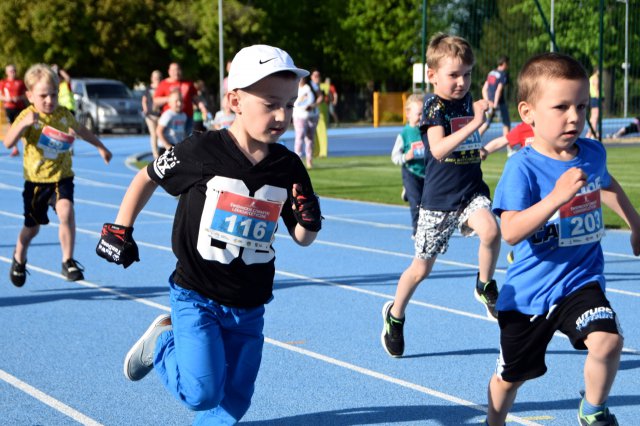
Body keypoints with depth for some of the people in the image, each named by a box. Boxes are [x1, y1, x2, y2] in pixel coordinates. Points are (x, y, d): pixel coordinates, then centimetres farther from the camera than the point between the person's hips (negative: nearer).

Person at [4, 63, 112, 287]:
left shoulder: (63, 114, -2)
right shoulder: (28, 116, -14)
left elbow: (80, 129, 21)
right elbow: (8, 142, -30)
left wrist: (101, 147, 27)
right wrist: (24, 123, -46)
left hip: (62, 177, 2)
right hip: (36, 179, -2)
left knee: (66, 212, -25)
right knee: (32, 227, 12)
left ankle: (68, 262, -14)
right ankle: (19, 259, 42)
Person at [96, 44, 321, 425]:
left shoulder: (289, 168, -3)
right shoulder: (202, 151, -14)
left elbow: (301, 237, 6)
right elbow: (148, 178, 3)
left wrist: (310, 222, -16)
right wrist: (121, 229, 1)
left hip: (249, 307, 4)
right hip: (196, 297, -4)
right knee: (202, 393, -13)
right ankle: (161, 343, 15)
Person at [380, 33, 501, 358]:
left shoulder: (467, 101, 5)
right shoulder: (434, 106, -13)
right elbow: (438, 149, -33)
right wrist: (474, 124, -38)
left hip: (471, 191, 4)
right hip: (438, 199, -4)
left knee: (490, 231, -29)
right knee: (422, 267, 9)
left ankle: (485, 287, -4)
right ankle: (395, 315, 33)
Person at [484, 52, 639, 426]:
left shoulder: (593, 153, -3)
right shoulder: (523, 167, -20)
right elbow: (510, 232, -31)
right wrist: (557, 196, -39)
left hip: (582, 279, 3)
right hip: (530, 290, -3)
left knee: (607, 341, -25)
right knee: (511, 376, 15)